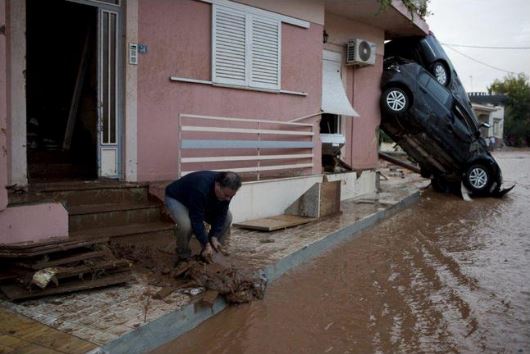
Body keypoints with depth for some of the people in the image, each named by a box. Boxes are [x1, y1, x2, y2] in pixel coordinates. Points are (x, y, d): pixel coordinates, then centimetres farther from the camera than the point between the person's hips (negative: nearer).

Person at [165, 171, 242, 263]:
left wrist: (214, 237, -21)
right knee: (185, 224, -35)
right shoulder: (200, 189, -42)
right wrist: (206, 244, -33)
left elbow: (220, 215, -14)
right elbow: (196, 220, -37)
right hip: (176, 198, -6)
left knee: (227, 217, -9)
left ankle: (211, 253, 5)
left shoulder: (226, 190, -22)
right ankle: (183, 256, -7)